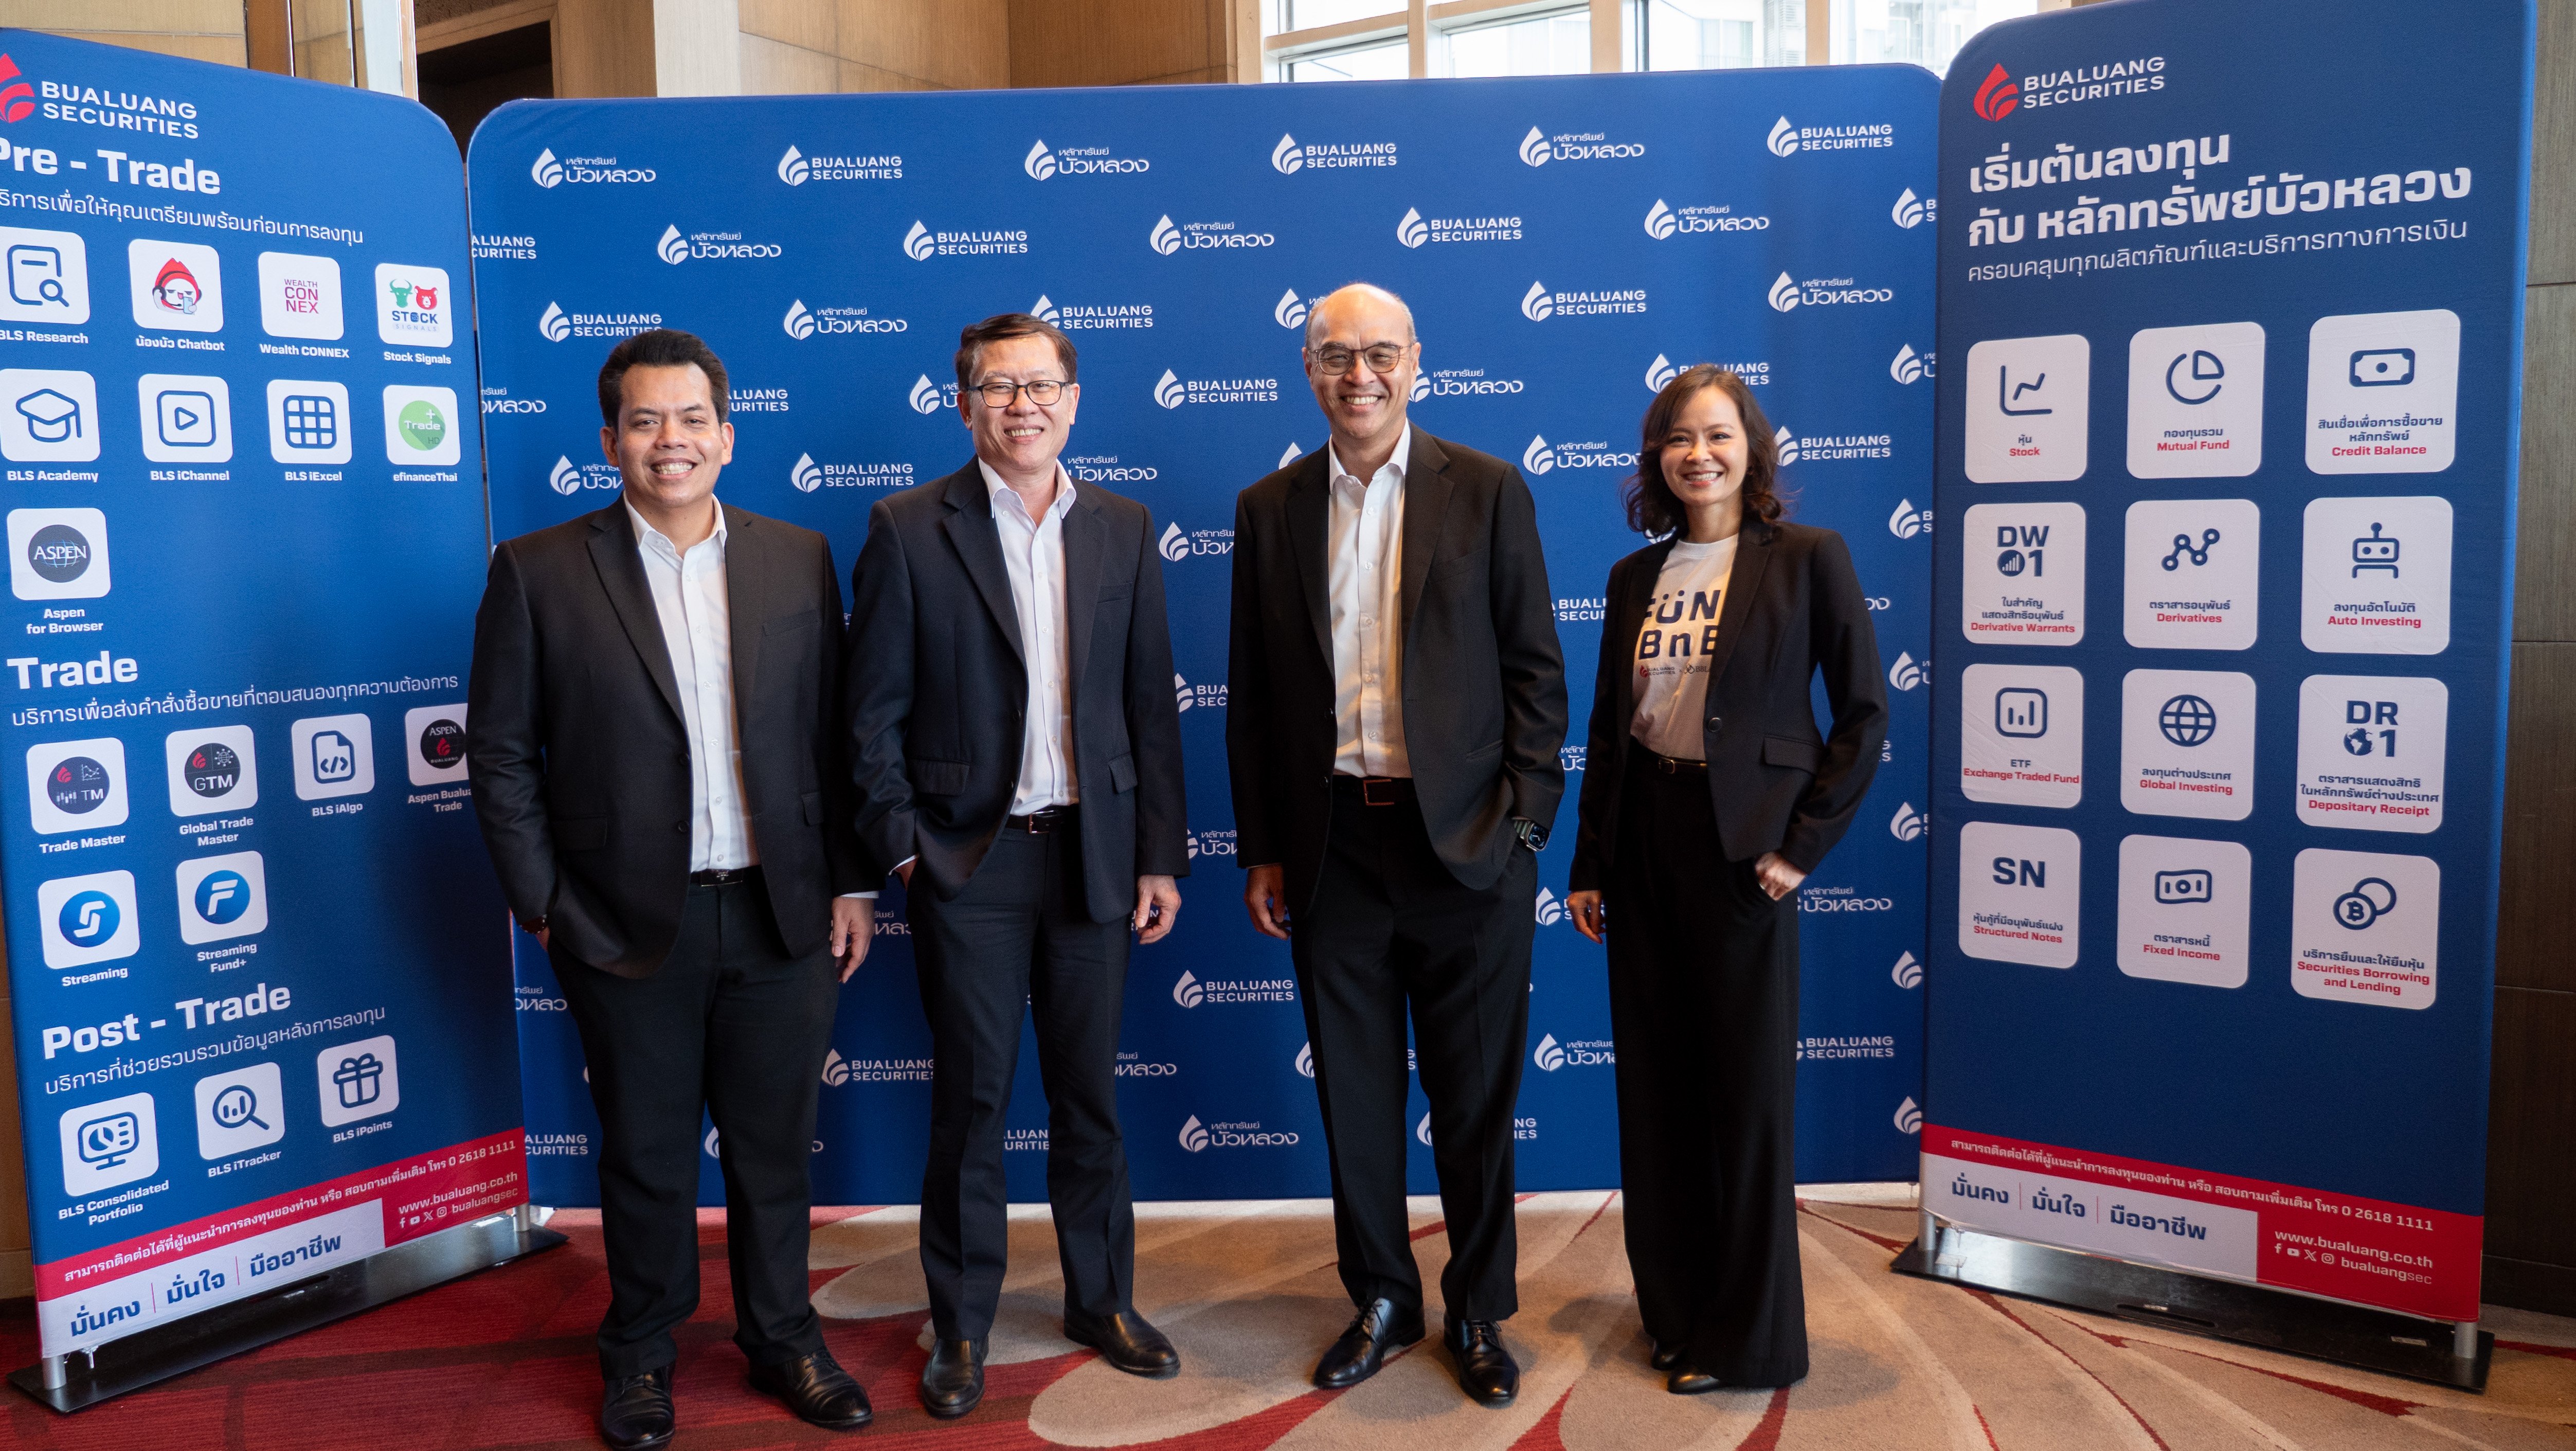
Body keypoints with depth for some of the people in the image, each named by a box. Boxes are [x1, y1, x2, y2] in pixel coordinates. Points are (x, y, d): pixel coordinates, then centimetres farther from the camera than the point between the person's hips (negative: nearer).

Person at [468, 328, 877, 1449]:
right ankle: (641, 1351, 35)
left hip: (780, 916, 2)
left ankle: (782, 1336, 34)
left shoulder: (800, 560, 4)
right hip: (629, 925, -1)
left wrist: (848, 884, 3)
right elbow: (499, 753, -1)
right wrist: (544, 906, -4)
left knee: (773, 1144, 14)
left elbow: (833, 737, 6)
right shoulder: (539, 572, -2)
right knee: (646, 1151, 13)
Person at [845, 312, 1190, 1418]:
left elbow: (1151, 705, 6)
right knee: (971, 1101, 7)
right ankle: (961, 1326, 25)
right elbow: (875, 712, -3)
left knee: (1090, 1093, 13)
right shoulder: (909, 530, -4)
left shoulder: (1122, 530, 6)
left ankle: (1103, 1300, 31)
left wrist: (1162, 856, 4)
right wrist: (901, 849, -8)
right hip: (968, 860, -3)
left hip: (1093, 853, 3)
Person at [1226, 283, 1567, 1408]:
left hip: (1466, 843, -2)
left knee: (1475, 1099, 9)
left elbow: (1536, 671, 0)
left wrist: (1523, 822, -7)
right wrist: (1261, 850, 5)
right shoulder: (1270, 510, 7)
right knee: (1353, 1093, 12)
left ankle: (1480, 1313, 27)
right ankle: (1380, 1301, 30)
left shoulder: (1488, 492, 1)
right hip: (1331, 843, 2)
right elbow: (1251, 694, 8)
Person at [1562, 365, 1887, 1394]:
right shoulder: (1636, 576, 9)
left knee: (1747, 1086, 4)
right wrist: (1588, 864, 9)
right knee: (1656, 1081, 12)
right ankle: (1676, 1308, 29)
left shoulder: (1807, 559, -4)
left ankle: (1748, 1337, 20)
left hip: (1739, 844, -5)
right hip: (1643, 840, 5)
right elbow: (1607, 723, 11)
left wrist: (1802, 844, -10)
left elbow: (1863, 711, -5)